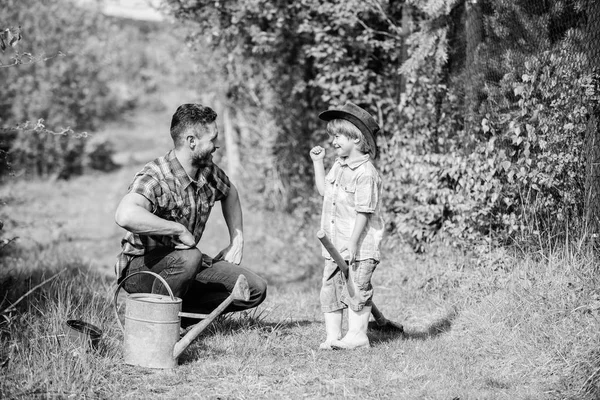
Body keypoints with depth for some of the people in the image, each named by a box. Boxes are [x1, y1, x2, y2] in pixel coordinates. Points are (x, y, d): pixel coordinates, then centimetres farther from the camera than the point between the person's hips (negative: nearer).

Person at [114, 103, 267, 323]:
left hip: (185, 262, 7)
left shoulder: (208, 171, -2)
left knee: (255, 289, -5)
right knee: (189, 257, -39)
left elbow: (230, 193, 23)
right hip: (140, 268, -7)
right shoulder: (154, 178, -26)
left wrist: (237, 241, 13)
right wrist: (179, 229, -38)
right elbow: (125, 215, -47)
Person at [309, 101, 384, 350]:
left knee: (356, 289, -2)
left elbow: (363, 212, -20)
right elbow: (323, 190, 25)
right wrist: (318, 162, 17)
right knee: (330, 289, 8)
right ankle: (332, 335, 13)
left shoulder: (365, 173, -17)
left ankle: (357, 334, 6)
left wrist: (353, 243, -21)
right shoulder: (338, 166, 10)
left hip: (359, 246, -9)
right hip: (335, 245, 9)